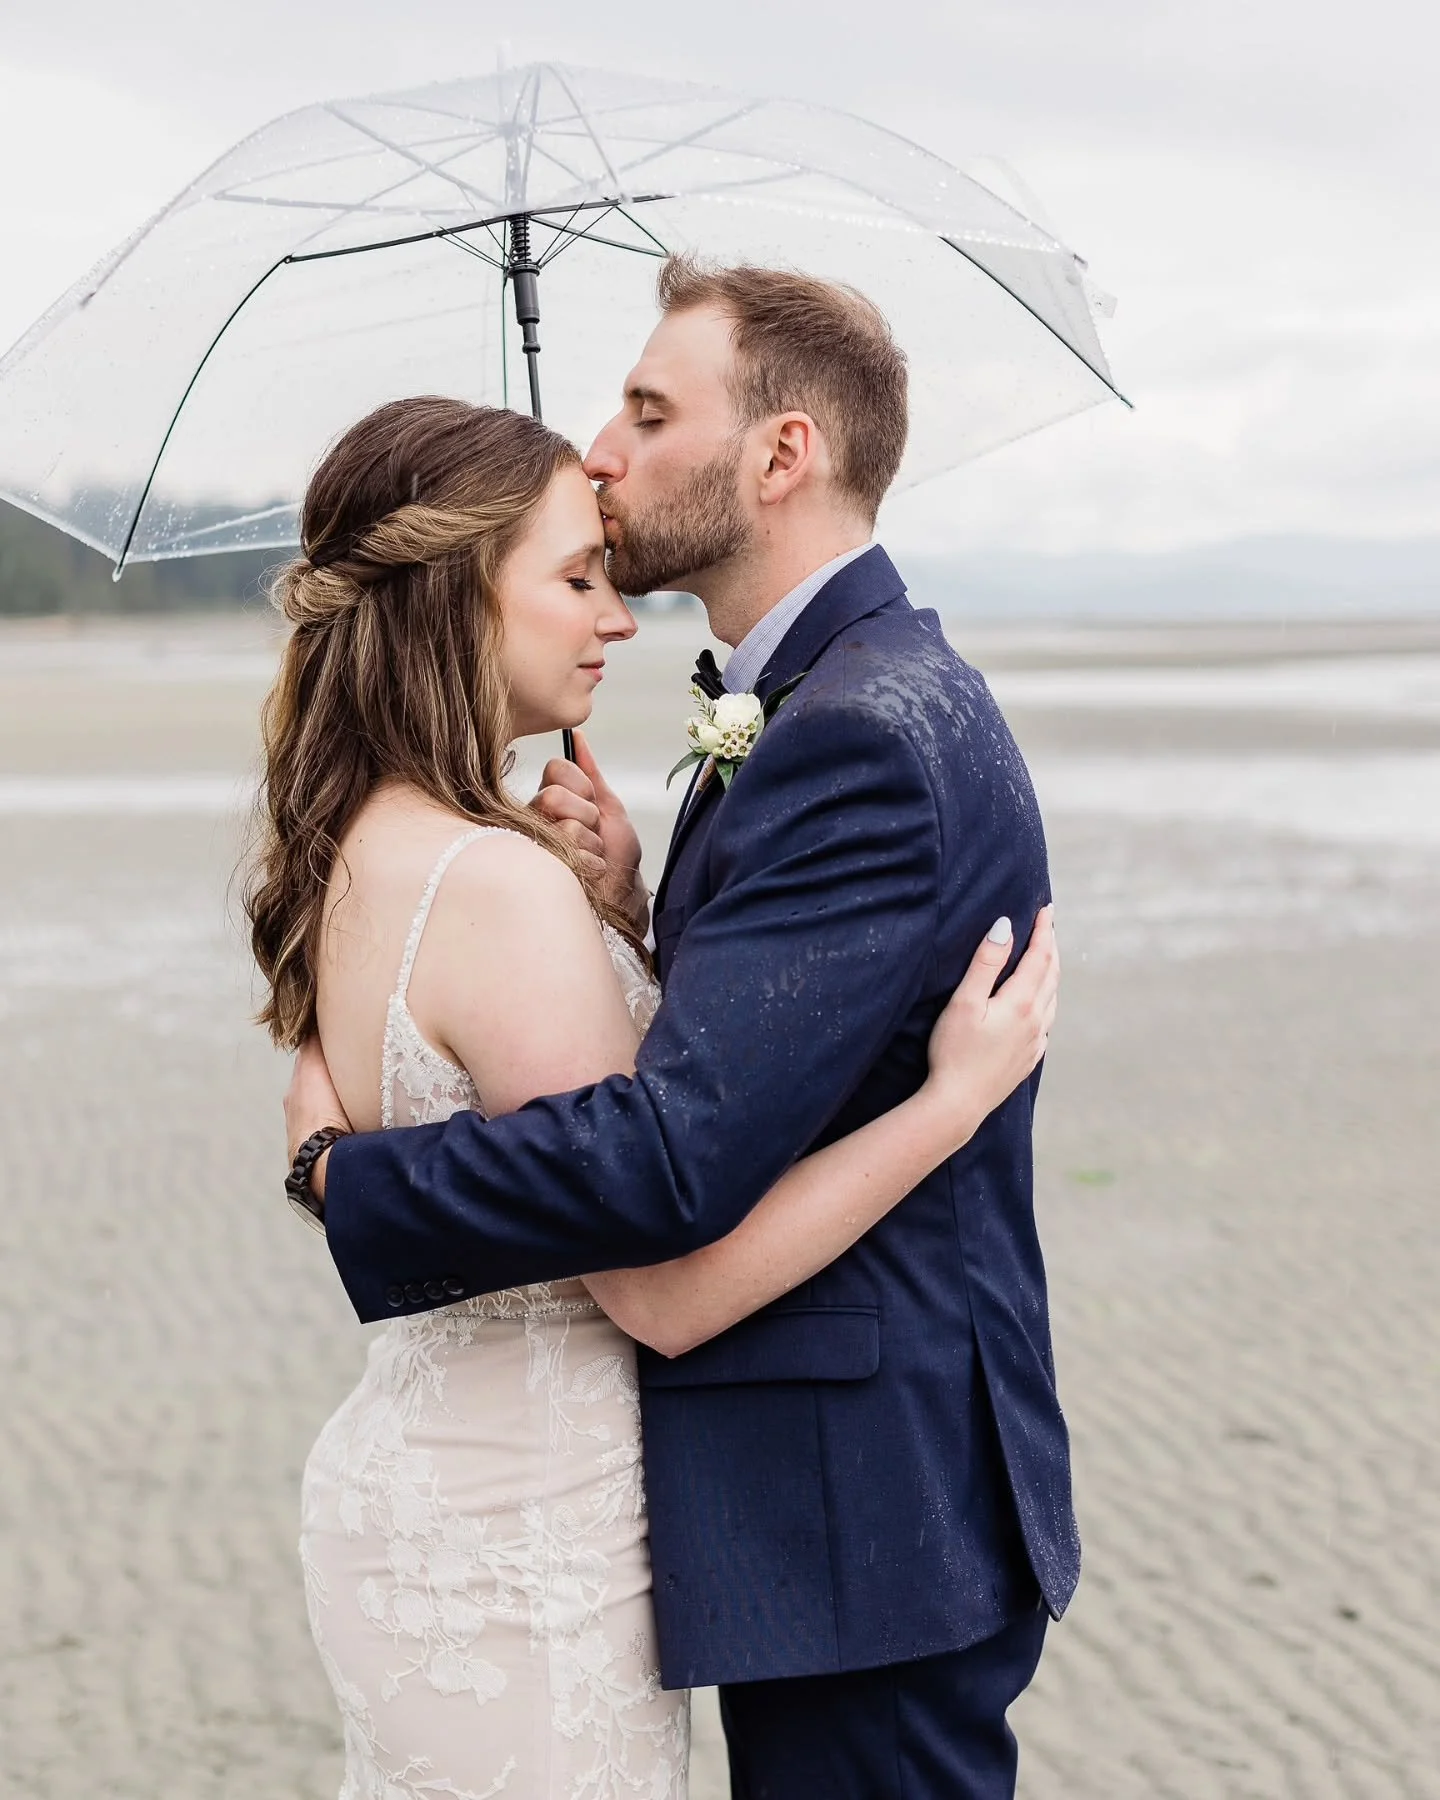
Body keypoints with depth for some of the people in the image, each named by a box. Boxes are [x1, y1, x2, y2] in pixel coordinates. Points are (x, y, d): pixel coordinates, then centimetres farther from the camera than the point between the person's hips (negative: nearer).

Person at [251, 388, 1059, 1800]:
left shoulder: (355, 852, 5)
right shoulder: (497, 886, -24)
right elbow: (667, 1290, -21)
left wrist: (609, 899, 1)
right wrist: (956, 1095, -18)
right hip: (521, 1563, -9)